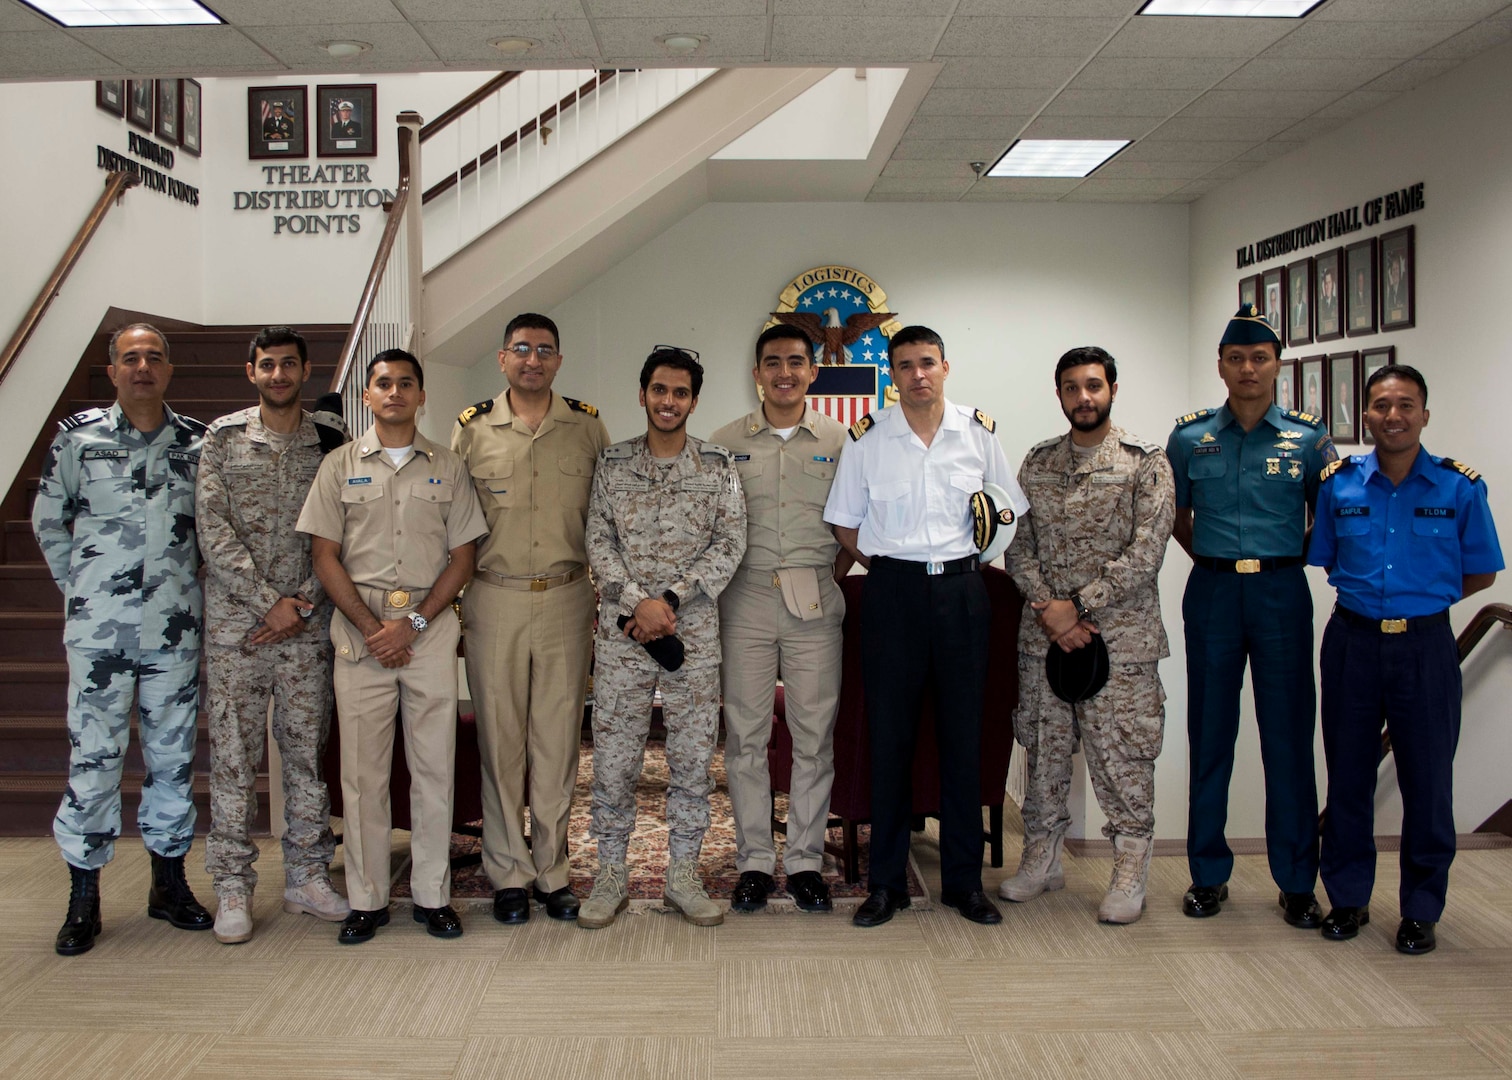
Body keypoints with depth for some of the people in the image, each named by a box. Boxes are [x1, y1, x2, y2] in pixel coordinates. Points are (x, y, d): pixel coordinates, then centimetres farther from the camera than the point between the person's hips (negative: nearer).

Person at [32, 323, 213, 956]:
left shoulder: (197, 442, 6)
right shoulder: (77, 436, 2)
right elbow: (48, 521, 10)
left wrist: (189, 582, 10)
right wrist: (83, 586, 7)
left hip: (175, 628, 2)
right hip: (98, 626, -2)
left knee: (173, 753, 8)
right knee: (93, 753, 1)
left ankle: (169, 881, 22)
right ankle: (83, 897, 13)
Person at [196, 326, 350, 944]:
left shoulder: (330, 443, 7)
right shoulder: (223, 439, 4)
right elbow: (213, 532, -4)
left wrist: (303, 602, -8)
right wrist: (269, 601, -11)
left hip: (306, 622, 1)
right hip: (234, 619, -1)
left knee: (307, 749, 6)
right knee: (233, 754, 2)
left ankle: (307, 876, 17)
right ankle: (233, 886, 12)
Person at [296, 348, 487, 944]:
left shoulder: (447, 467, 9)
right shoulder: (340, 465, 7)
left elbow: (462, 556, 5)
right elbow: (325, 556, 3)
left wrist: (414, 622, -7)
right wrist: (370, 626, -8)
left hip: (431, 627, 1)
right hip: (360, 627, 0)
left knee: (434, 766, 3)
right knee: (363, 770, 3)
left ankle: (433, 895, 14)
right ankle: (366, 899, 13)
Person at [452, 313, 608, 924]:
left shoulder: (588, 427, 6)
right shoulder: (471, 429, 4)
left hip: (567, 599, 1)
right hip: (494, 600, 0)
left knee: (559, 738, 5)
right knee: (500, 739, 4)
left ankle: (551, 870, 17)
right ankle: (508, 873, 16)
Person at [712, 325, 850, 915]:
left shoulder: (839, 440, 6)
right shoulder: (726, 442, 6)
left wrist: (832, 575, 1)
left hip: (815, 603, 0)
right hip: (745, 600, 0)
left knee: (814, 734, 3)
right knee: (745, 734, 3)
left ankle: (805, 860, 16)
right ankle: (754, 861, 15)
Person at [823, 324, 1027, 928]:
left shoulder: (979, 433, 4)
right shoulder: (867, 438, 2)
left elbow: (1008, 512, 13)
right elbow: (844, 522, 8)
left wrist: (969, 565, 6)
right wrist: (885, 569, 1)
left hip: (962, 590, 1)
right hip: (893, 590, -1)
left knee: (963, 733, 6)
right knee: (889, 735, 2)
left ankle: (964, 879, 18)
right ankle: (886, 882, 13)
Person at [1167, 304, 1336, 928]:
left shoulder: (1308, 438, 2)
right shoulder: (1190, 437, 5)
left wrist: (1284, 563, 8)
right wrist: (1214, 561, 11)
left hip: (1281, 592, -1)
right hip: (1212, 594, 1)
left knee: (1289, 735, 2)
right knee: (1210, 735, 6)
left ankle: (1297, 881, 14)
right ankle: (1209, 873, 18)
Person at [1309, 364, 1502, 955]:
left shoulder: (1460, 487, -3)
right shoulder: (1338, 483, 2)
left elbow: (1481, 574, 4)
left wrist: (1419, 597, -1)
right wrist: (1369, 597, 1)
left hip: (1425, 645, -1)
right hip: (1352, 641, 2)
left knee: (1427, 778, 5)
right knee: (1348, 773, 9)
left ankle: (1421, 910, 21)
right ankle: (1348, 897, 25)